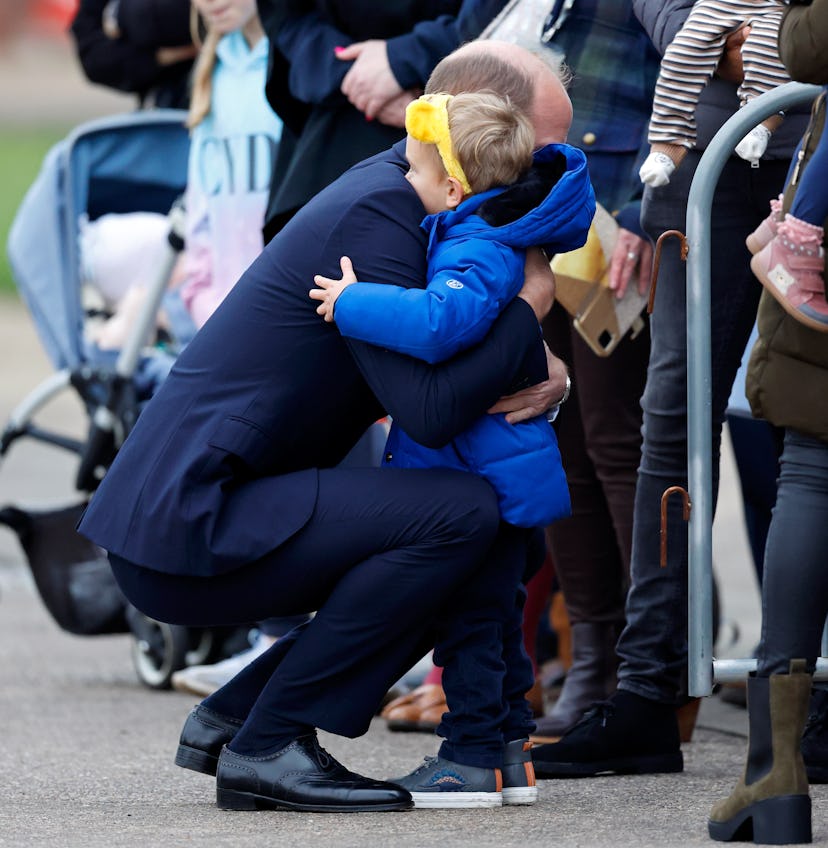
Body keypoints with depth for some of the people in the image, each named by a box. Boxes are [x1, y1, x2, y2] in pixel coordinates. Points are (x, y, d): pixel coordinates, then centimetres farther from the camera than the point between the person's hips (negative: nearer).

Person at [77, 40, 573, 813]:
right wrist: (531, 303, -12)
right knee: (459, 513, -21)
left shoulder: (396, 197, 14)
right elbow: (427, 411, -25)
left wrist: (544, 373, -3)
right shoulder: (377, 212, -16)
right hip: (181, 525, -10)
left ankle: (232, 718, 14)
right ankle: (266, 744, -13)